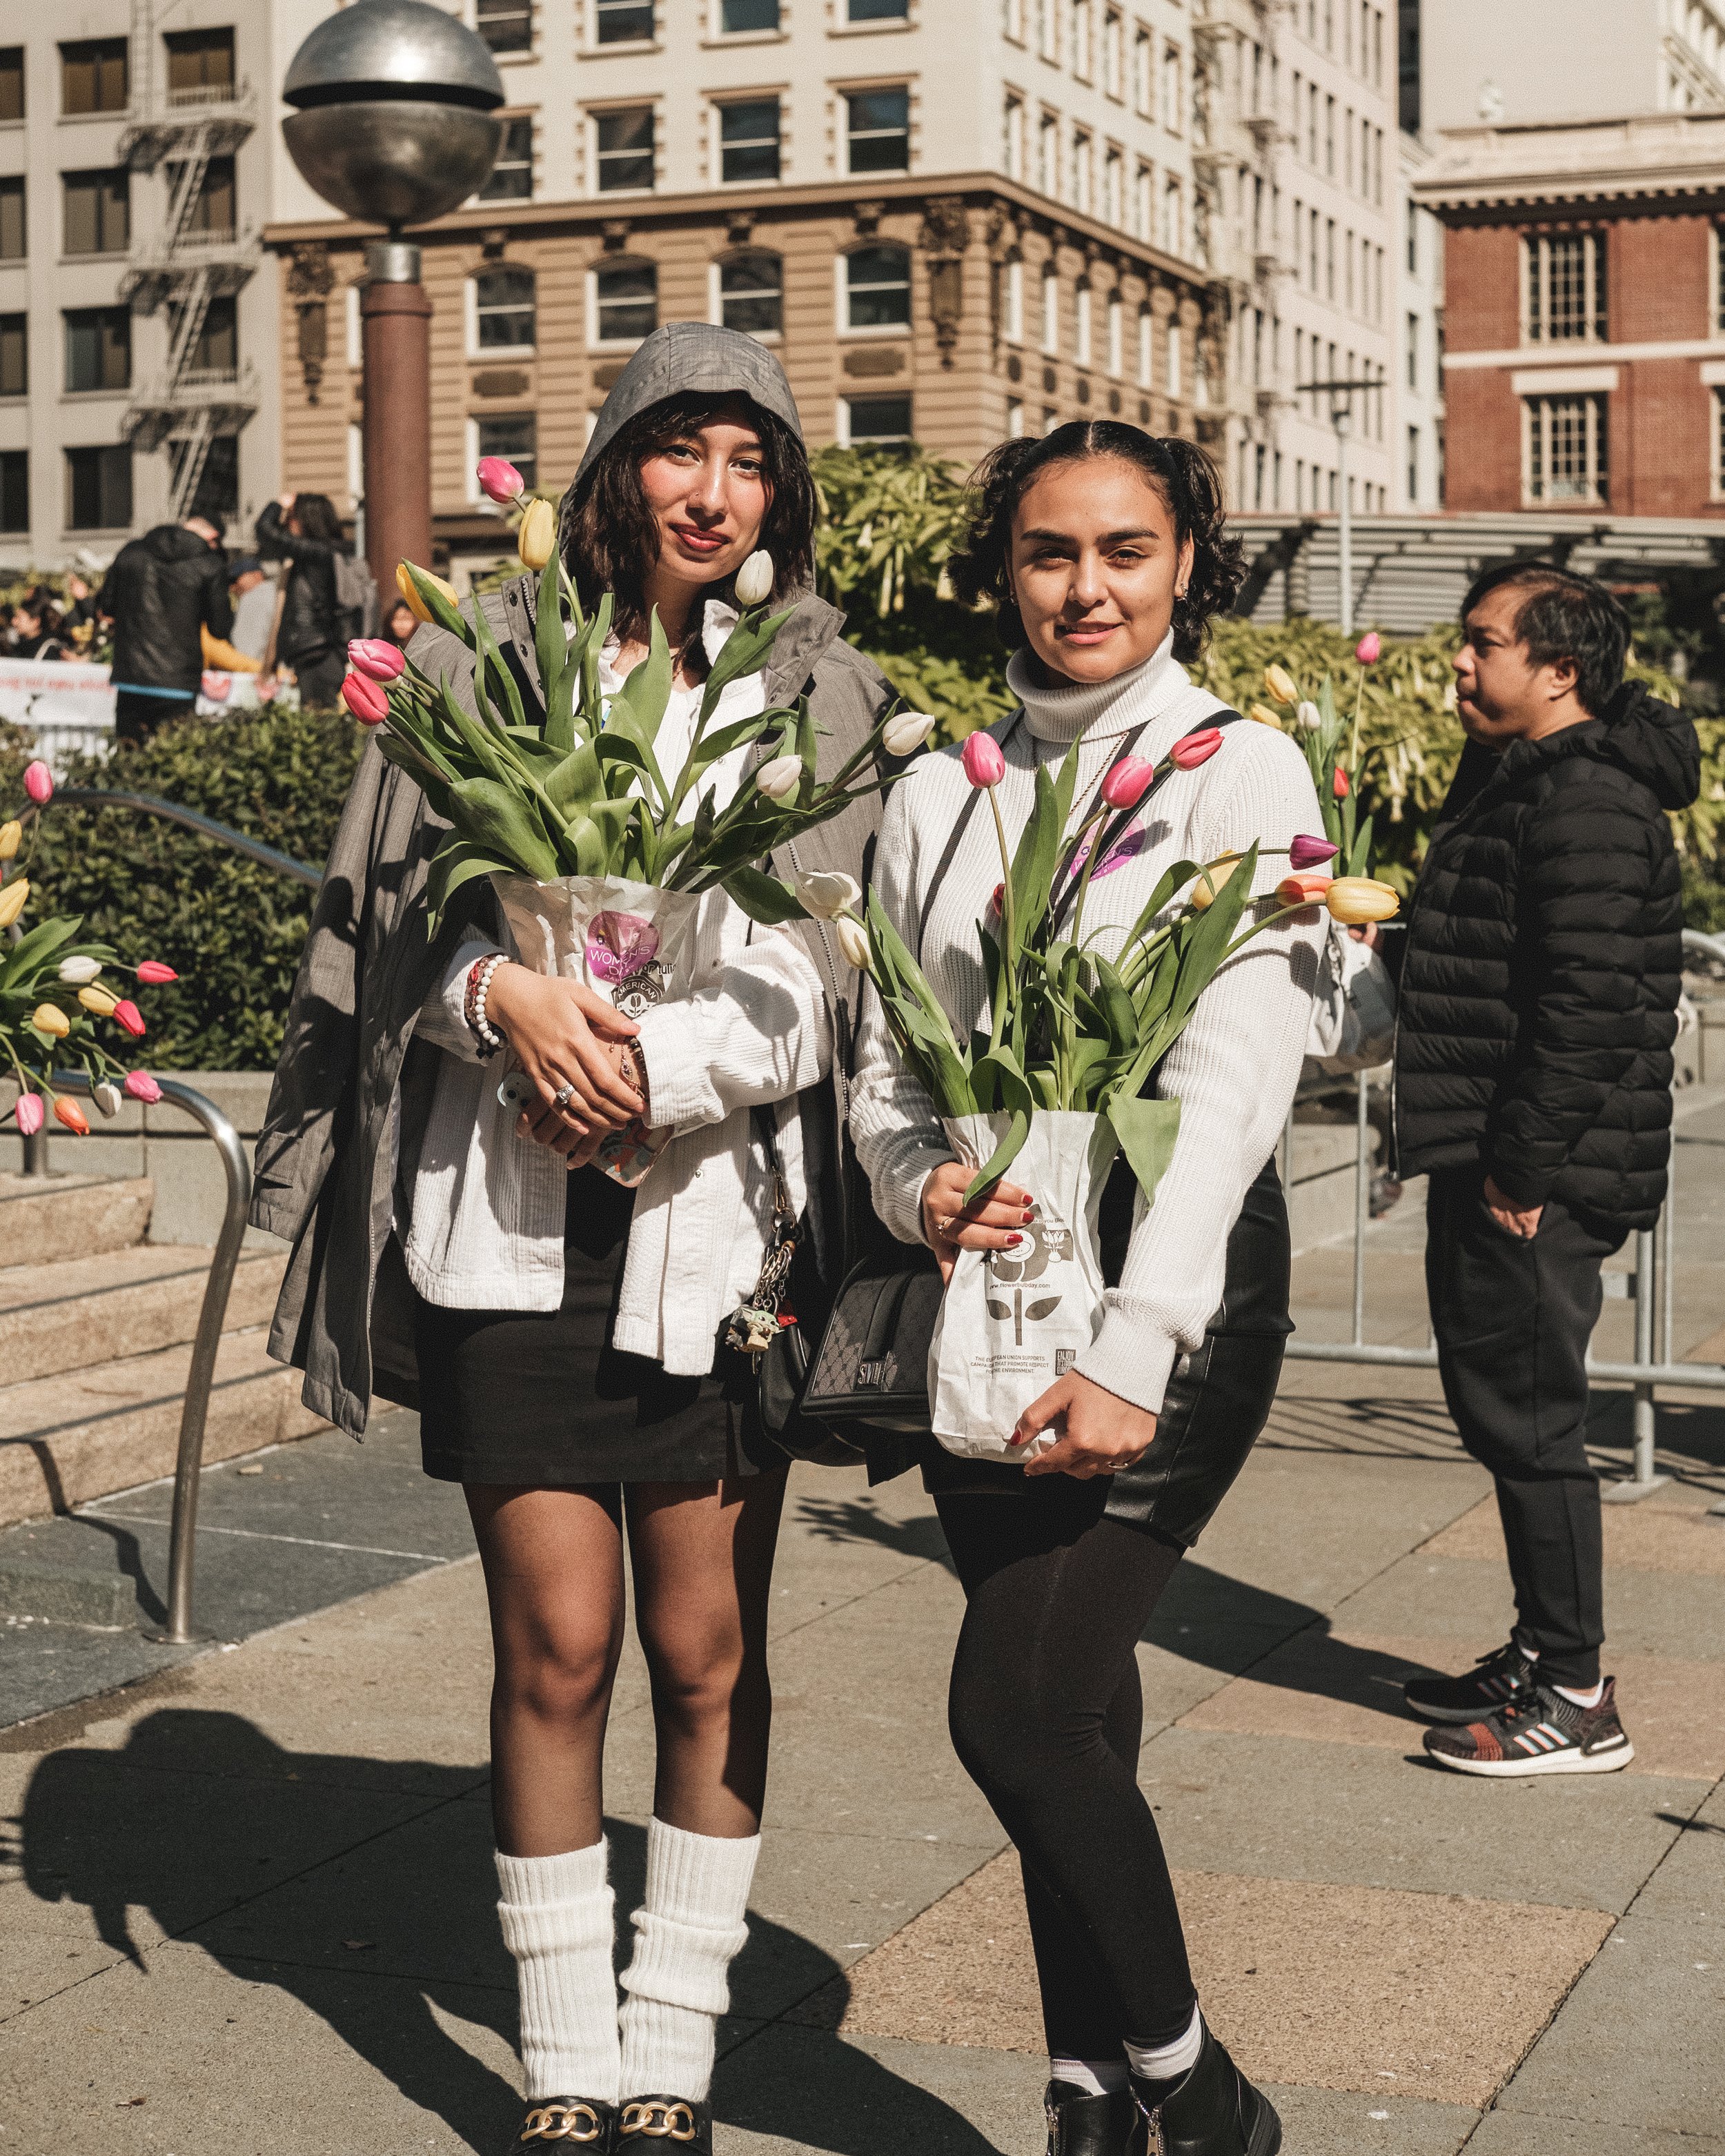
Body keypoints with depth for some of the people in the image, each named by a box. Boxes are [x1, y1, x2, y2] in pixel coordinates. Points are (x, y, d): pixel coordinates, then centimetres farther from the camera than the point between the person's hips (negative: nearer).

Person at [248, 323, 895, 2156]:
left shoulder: (823, 696, 5)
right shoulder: (491, 662, 6)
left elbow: (821, 979, -2)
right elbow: (410, 912, 5)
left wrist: (651, 1068, -16)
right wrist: (506, 994, -15)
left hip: (718, 1229, 0)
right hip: (513, 1228, 0)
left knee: (706, 1655, 5)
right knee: (558, 1647, 3)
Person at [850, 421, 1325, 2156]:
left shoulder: (1240, 775, -3)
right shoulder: (939, 795, 11)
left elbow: (1230, 1080, -13)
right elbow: (882, 1060, 13)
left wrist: (1134, 1357, -22)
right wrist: (920, 1189, -11)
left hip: (1174, 1300, -4)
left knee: (1016, 1712, -12)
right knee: (1073, 1719, 10)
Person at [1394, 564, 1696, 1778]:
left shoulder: (1590, 804, -16)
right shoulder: (1519, 779, 17)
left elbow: (1587, 1009, -23)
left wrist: (1523, 1167, -21)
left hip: (1538, 1181, -11)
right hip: (1497, 1168, 11)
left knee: (1530, 1421, -5)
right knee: (1503, 1412, 17)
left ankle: (1575, 1701, 3)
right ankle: (1542, 1657, 28)